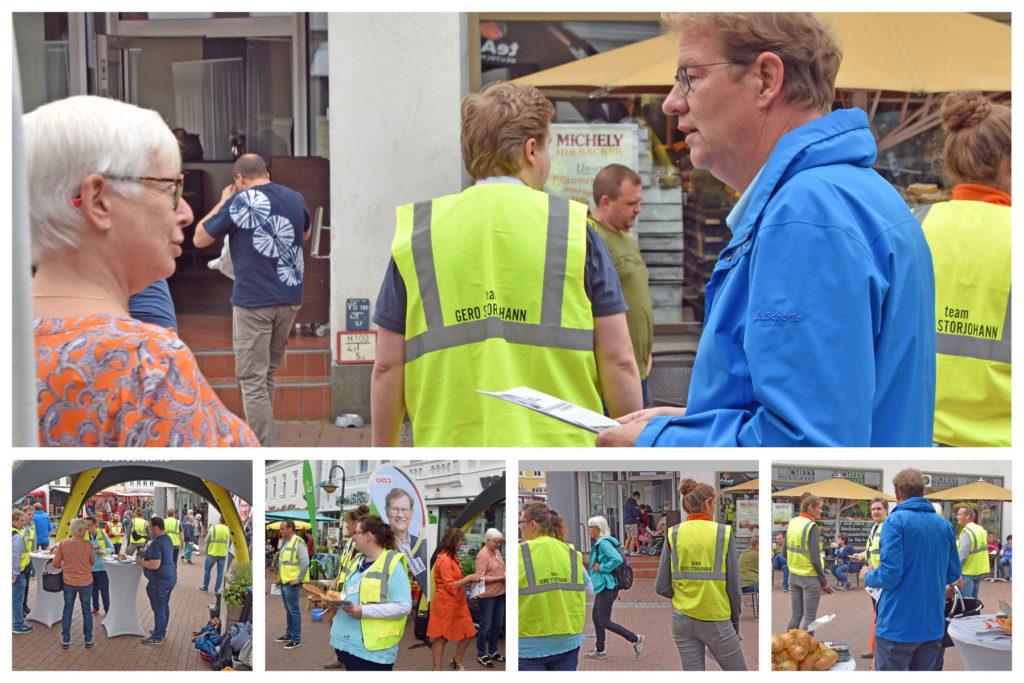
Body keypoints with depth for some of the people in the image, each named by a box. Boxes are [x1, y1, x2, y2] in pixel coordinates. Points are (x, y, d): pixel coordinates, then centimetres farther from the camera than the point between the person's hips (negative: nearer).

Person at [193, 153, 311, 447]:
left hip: (253, 301, -6)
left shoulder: (239, 203, -9)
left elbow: (199, 239, 1)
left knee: (252, 379, -4)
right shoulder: (295, 199, 7)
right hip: (290, 299, 6)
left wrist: (222, 202, 10)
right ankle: (259, 436, 25)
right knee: (267, 373, 19)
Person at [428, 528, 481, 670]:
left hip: (457, 604, 9)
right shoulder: (444, 560, -18)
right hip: (445, 605, -9)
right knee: (441, 638, 1)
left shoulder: (452, 557, 12)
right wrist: (468, 578, -18)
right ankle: (438, 669, 10)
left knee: (468, 633, 10)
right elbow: (450, 586, -21)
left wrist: (469, 580, 7)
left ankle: (457, 661, 29)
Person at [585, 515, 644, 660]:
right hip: (603, 587, 11)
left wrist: (602, 568, -20)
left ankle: (635, 639, -3)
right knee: (596, 617, 16)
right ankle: (600, 651, 23)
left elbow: (618, 559, -30)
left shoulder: (603, 543, -18)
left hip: (607, 587, -11)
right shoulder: (599, 543, 13)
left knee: (604, 621, -8)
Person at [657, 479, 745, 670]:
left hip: (682, 620, 3)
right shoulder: (724, 533, -7)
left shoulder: (673, 535, -1)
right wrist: (735, 622, 9)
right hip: (716, 621, -3)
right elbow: (733, 585, -5)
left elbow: (661, 587, -2)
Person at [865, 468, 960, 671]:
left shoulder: (896, 520, -11)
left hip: (898, 626, -5)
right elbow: (953, 574, 12)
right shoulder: (945, 525, 6)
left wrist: (868, 578, 3)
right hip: (933, 625, 6)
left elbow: (890, 574, -18)